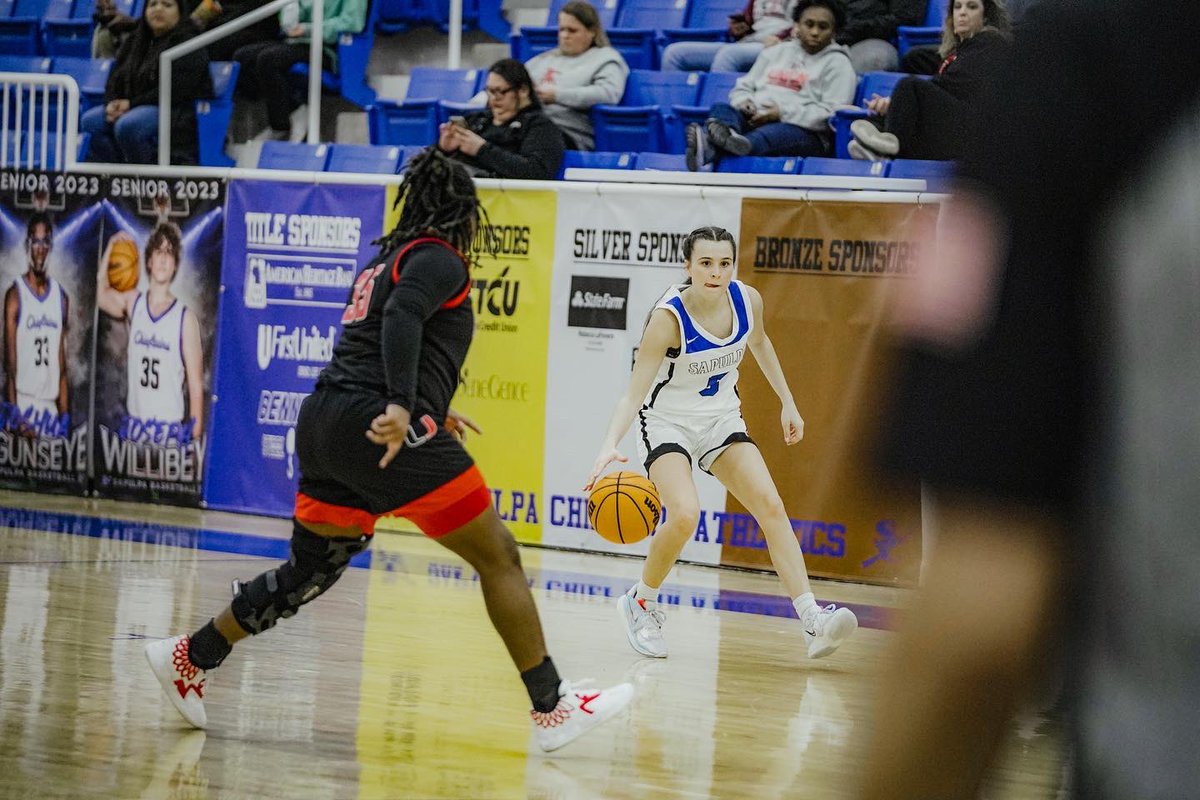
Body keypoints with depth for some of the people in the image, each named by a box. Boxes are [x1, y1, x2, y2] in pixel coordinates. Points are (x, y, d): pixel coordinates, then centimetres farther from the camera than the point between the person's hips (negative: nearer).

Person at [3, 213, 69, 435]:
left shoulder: (61, 297, 11)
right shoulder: (15, 295, -5)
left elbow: (62, 364, 13)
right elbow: (10, 361, -8)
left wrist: (64, 410, 7)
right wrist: (13, 411, -14)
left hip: (51, 404, 5)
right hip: (23, 400, -4)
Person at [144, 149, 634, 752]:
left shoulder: (386, 260, 24)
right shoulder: (439, 260, -3)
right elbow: (402, 318, -22)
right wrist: (402, 407, -33)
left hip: (325, 423, 9)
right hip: (384, 430, -9)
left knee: (311, 571, 19)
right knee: (498, 554, -3)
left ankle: (187, 659, 21)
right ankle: (552, 708, -4)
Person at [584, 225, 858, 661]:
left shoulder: (747, 300, -13)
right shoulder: (668, 318, -28)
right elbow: (634, 393, -31)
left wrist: (787, 403, 14)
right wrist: (610, 445, -46)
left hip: (722, 420, 5)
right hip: (667, 423, -5)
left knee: (771, 507, -12)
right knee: (684, 514, -26)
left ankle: (812, 621, -15)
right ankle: (641, 604, 0)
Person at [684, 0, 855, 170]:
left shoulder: (838, 63, 8)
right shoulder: (775, 52, 25)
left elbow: (831, 114, -5)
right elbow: (743, 87, 26)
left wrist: (782, 113, -14)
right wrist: (744, 102, 0)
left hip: (804, 131, -5)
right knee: (722, 109, -24)